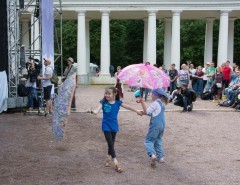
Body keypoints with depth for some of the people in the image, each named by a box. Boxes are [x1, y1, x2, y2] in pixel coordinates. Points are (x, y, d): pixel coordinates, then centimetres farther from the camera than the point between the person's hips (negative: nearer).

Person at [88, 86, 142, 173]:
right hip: (106, 126, -3)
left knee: (111, 144, 13)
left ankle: (108, 158, 36)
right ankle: (116, 163, -6)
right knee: (110, 144, -8)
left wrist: (136, 111, 16)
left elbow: (127, 107, 8)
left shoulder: (118, 103, -3)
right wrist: (92, 111, -41)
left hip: (114, 126, 3)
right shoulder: (103, 102, -8)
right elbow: (97, 110, -19)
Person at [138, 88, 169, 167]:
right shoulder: (162, 103, 15)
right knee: (158, 140, 21)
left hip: (155, 125, -9)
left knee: (148, 140, -6)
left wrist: (142, 102, -11)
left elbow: (146, 111, -12)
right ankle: (160, 157, 20)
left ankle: (152, 154, -25)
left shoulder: (155, 103, -12)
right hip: (162, 124, 9)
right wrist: (144, 113, 13)